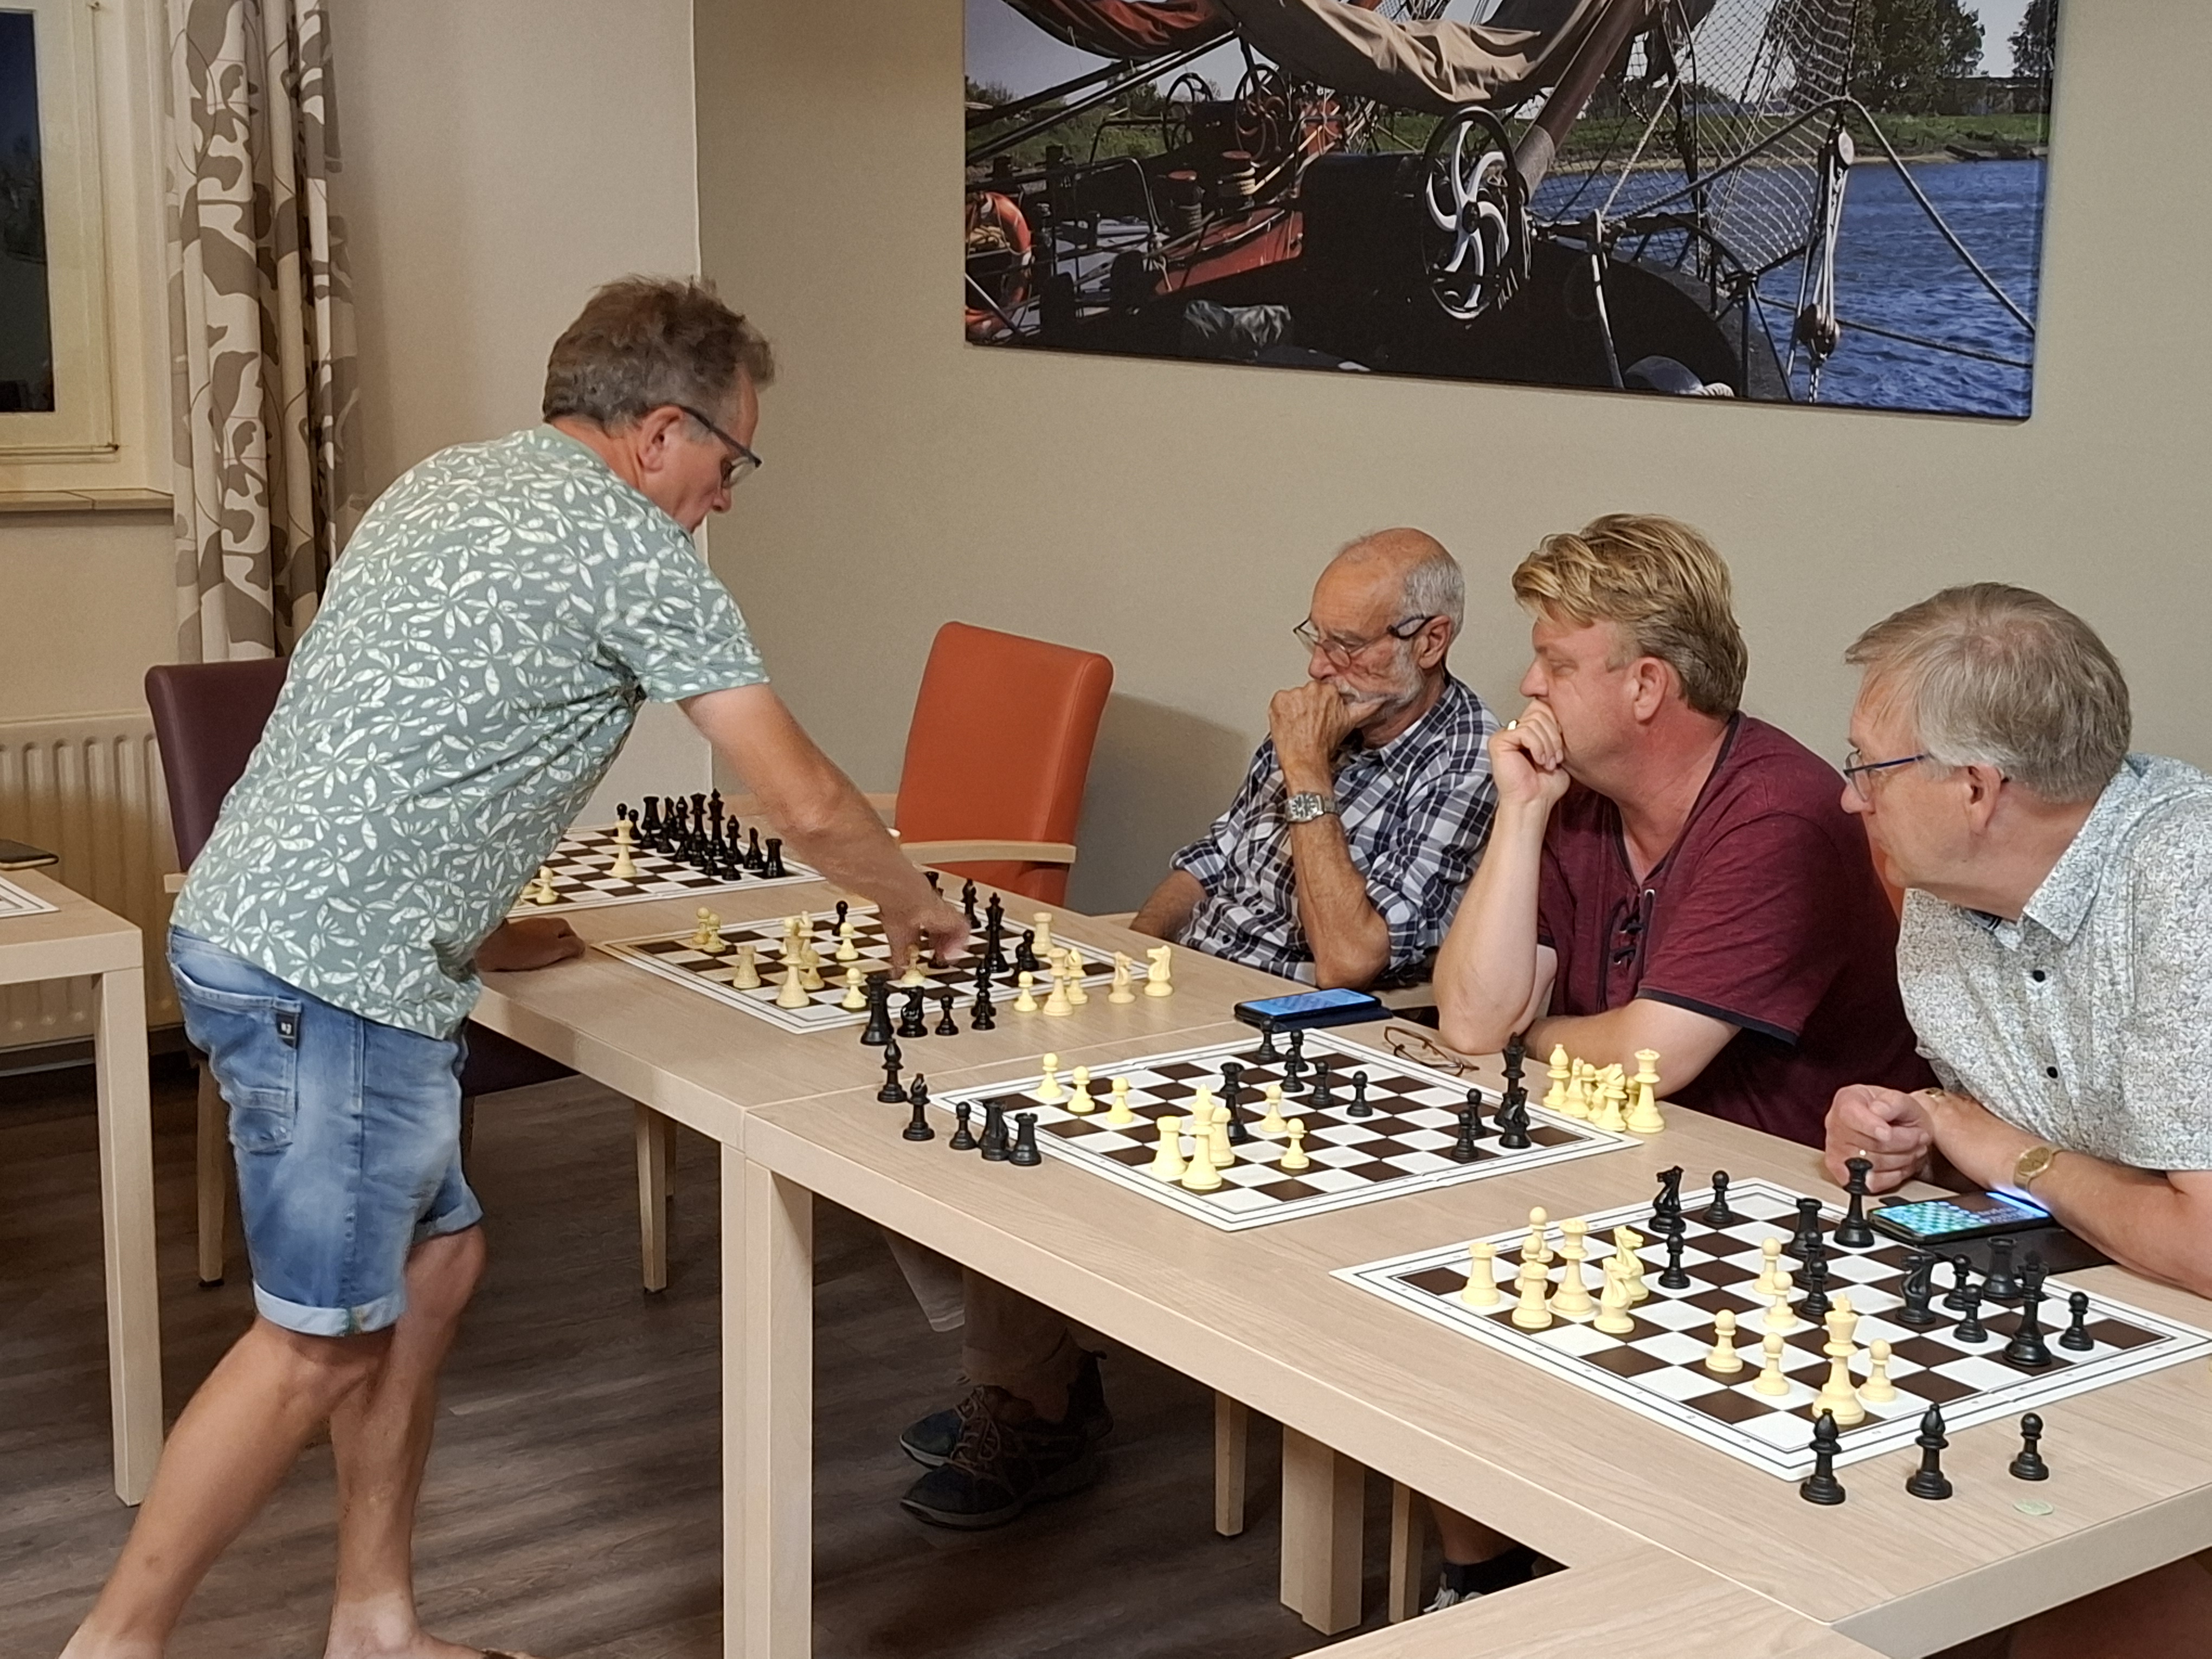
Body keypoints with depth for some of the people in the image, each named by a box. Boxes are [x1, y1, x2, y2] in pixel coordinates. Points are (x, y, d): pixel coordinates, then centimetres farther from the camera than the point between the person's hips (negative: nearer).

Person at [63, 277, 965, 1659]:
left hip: (263, 923, 10)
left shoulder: (456, 481, 17)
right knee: (321, 1338, -1)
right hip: (327, 972, -10)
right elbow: (809, 804, -7)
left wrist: (476, 931, 24)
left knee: (435, 1261, 15)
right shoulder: (628, 542, -10)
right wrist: (920, 908, 10)